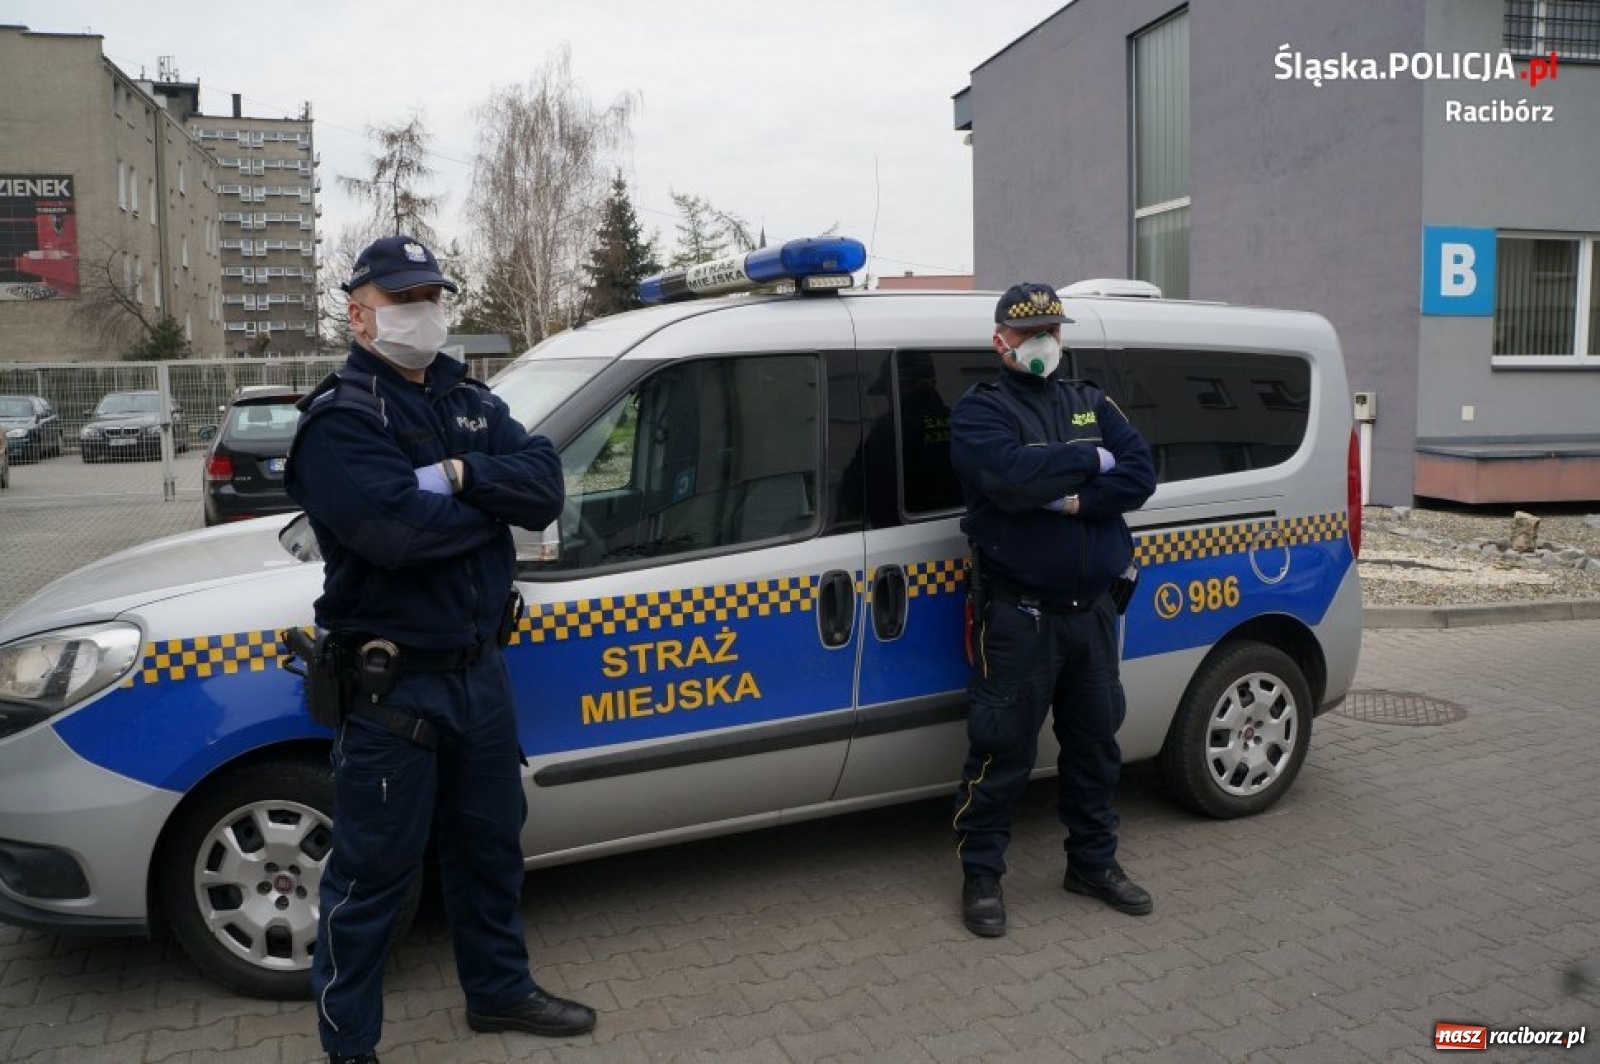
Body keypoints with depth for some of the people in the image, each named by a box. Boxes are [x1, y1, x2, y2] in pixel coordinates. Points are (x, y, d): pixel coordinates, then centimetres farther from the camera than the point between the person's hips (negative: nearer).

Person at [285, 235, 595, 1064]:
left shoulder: (468, 400, 10)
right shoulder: (340, 420, -12)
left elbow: (545, 486, -4)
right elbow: (399, 530, -29)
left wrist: (462, 476, -21)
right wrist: (496, 504, -12)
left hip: (480, 668, 7)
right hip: (393, 686, -7)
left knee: (488, 842, 20)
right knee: (373, 871, 5)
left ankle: (499, 990, 40)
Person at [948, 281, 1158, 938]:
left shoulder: (1092, 405, 12)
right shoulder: (980, 410, -5)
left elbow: (1140, 475, -3)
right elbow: (1010, 477, -26)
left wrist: (1072, 499, -19)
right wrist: (1090, 459, -13)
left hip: (1093, 610, 6)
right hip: (1018, 617, -6)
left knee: (1095, 744, 17)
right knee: (1002, 753, 1)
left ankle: (1094, 863, 33)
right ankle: (981, 877, 16)